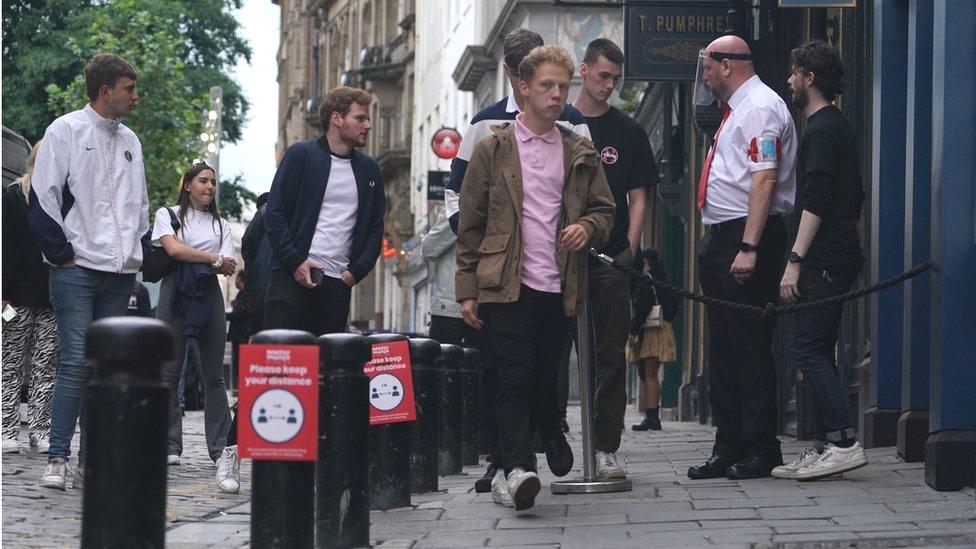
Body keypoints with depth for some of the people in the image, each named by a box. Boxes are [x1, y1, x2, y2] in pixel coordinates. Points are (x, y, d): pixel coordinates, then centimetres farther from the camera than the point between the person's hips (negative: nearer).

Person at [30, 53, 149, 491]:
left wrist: (137, 253, 12)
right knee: (76, 361, -12)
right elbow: (44, 198, -7)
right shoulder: (66, 131, -3)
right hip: (76, 269, -6)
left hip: (119, 273, 6)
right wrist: (62, 254, -9)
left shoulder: (130, 142, 16)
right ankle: (58, 459, -9)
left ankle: (91, 461, 6)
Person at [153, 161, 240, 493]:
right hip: (175, 295, -2)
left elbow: (229, 267, 6)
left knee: (213, 376, -3)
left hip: (208, 296, 2)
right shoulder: (167, 215, 10)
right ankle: (170, 446, 1)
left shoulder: (220, 225, 20)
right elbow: (173, 248, -9)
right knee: (169, 373, -3)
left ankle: (221, 450, -6)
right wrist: (213, 259, -5)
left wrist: (189, 261, -8)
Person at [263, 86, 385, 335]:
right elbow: (274, 214, -1)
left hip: (338, 283, 4)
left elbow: (375, 227, 18)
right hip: (291, 277, -4)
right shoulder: (301, 155, 2)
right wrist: (295, 262, -11)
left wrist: (357, 270, 2)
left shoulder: (369, 169, 16)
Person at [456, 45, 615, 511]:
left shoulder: (581, 153, 14)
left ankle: (505, 472, 18)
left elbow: (604, 210, 20)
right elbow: (470, 224, 5)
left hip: (561, 289, 3)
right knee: (516, 378, -13)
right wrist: (467, 289, 0)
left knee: (545, 384, 5)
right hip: (508, 285, -3)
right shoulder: (494, 149, 5)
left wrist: (588, 228, -4)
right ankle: (518, 470, -18)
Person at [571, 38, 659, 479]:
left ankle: (605, 449, 3)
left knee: (611, 357, 0)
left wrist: (630, 246, -6)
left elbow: (638, 196, 7)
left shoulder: (628, 132, 8)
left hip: (611, 261, 0)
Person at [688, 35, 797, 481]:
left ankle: (761, 450, -2)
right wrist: (716, 244, 19)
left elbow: (764, 179, -21)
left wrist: (749, 248, -26)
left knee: (749, 348, -7)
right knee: (722, 350, 10)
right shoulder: (737, 108, 20)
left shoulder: (760, 108, -11)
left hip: (747, 241, -10)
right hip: (720, 240, 10)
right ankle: (728, 448, 15)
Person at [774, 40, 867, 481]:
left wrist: (795, 261, -23)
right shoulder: (837, 125, 20)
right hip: (839, 255, 10)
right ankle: (828, 446, 10)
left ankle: (844, 442, -16)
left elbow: (816, 201, -20)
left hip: (824, 261, -10)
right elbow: (855, 197, 26)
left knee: (807, 349, -12)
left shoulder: (822, 130, -11)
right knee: (818, 352, 10)